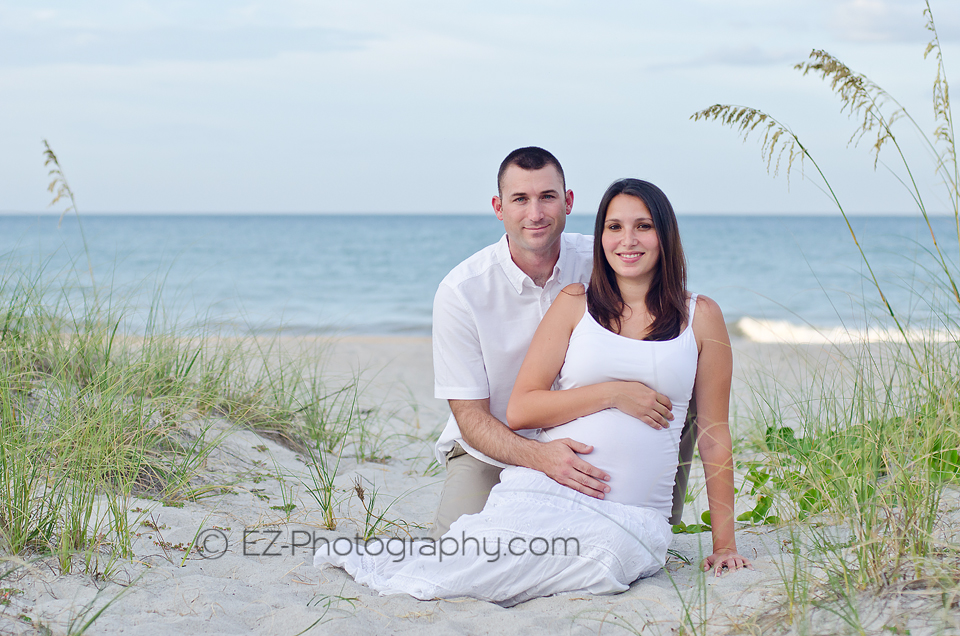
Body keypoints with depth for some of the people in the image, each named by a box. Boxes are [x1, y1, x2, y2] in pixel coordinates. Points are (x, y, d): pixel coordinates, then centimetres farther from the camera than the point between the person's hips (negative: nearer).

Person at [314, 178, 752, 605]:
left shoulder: (701, 317, 10)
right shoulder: (576, 303, 10)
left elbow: (714, 438, 12)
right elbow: (520, 410, 2)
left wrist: (725, 545, 8)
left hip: (630, 521, 0)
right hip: (545, 490, 0)